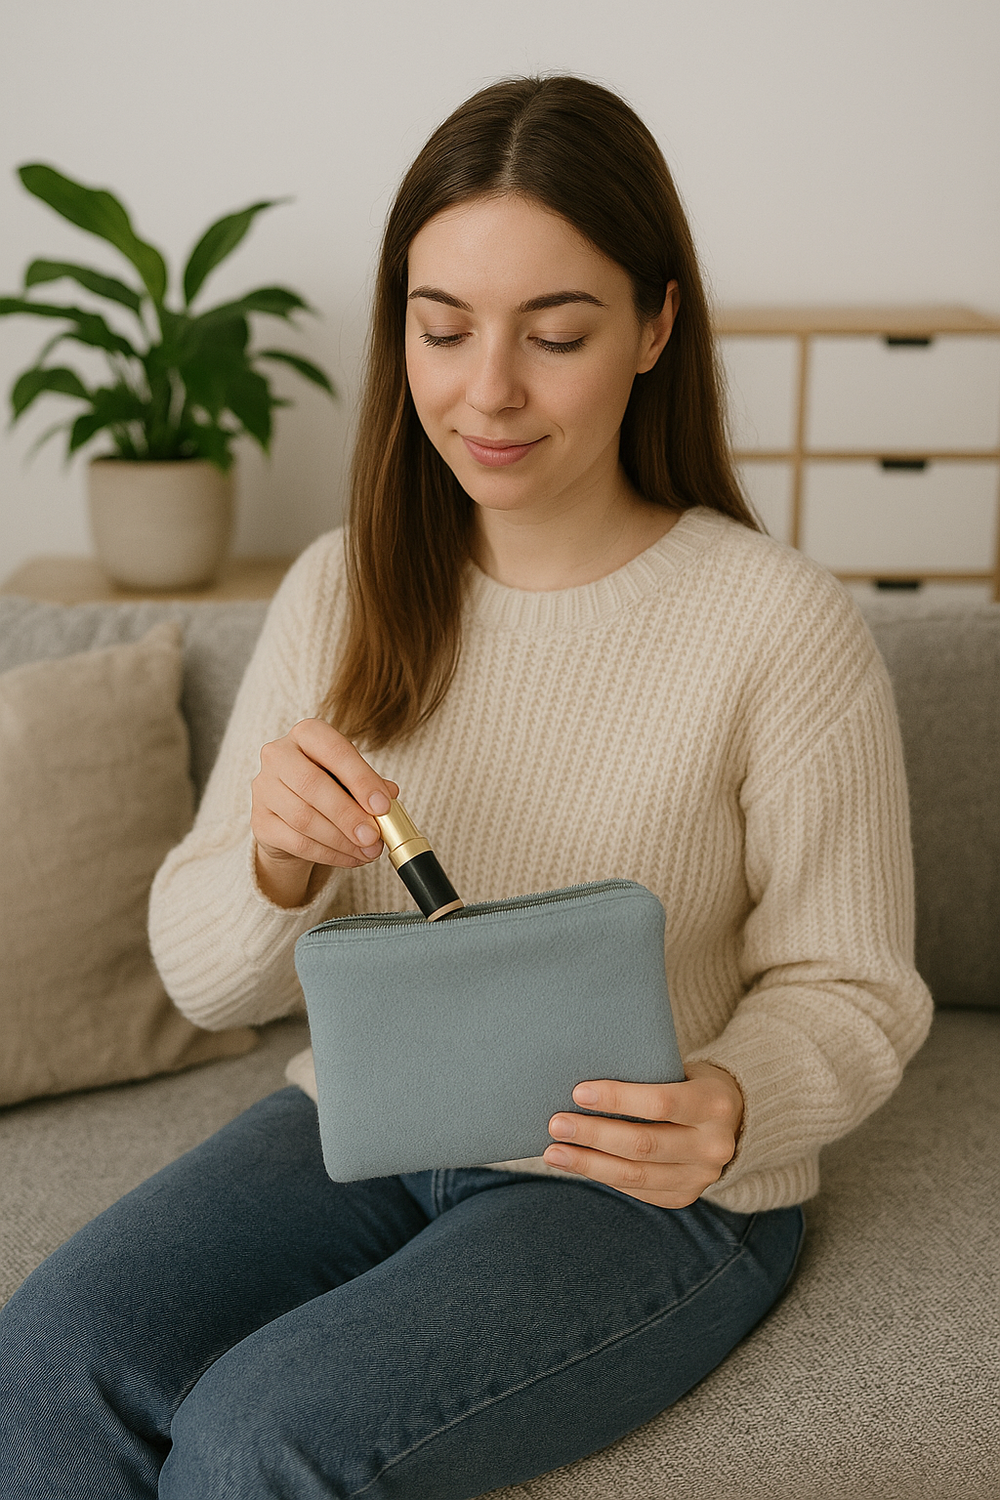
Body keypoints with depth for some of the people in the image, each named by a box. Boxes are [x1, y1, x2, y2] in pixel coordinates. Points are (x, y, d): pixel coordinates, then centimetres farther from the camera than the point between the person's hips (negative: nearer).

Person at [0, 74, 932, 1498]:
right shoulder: (340, 591, 0)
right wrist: (275, 868, -22)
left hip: (646, 1191, -3)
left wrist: (732, 1110, -28)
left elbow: (848, 994, -6)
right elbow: (204, 976, 1)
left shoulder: (782, 623, -13)